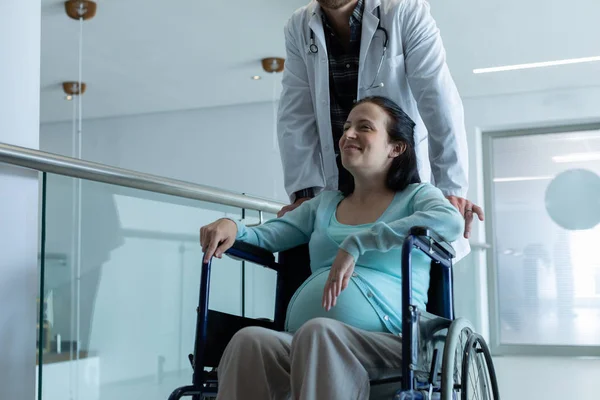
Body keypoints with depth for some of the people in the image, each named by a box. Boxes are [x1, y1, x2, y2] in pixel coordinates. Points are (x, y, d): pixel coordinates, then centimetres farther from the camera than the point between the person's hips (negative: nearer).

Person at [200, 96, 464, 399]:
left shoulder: (416, 195, 12)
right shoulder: (324, 204, 28)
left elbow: (451, 221, -11)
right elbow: (266, 237, 23)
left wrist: (356, 243, -17)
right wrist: (232, 227, -2)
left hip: (385, 341, -3)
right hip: (304, 342, 4)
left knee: (319, 331, -37)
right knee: (249, 341, -29)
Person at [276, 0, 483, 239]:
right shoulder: (298, 28, -2)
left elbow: (439, 102, -20)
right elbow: (296, 114, -5)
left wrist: (452, 188, -28)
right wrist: (305, 191, -14)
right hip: (338, 187, 3)